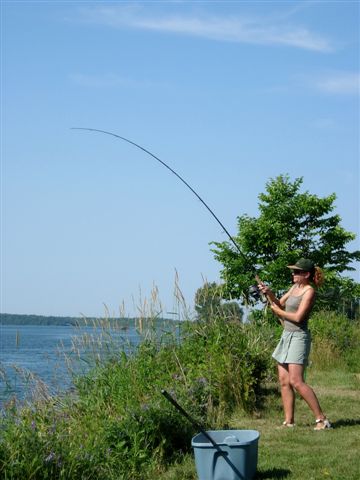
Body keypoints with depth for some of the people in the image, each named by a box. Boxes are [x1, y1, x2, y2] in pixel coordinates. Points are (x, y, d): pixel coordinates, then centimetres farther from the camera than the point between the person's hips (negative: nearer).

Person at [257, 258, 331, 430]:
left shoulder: (309, 291, -11)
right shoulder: (294, 288, 14)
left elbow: (298, 317, -18)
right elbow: (279, 304, 16)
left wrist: (278, 311, -6)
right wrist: (269, 293, -1)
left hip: (299, 337, -9)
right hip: (286, 336, 9)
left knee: (296, 381, -15)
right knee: (284, 381, 5)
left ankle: (321, 419, -11)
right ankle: (289, 421, 9)